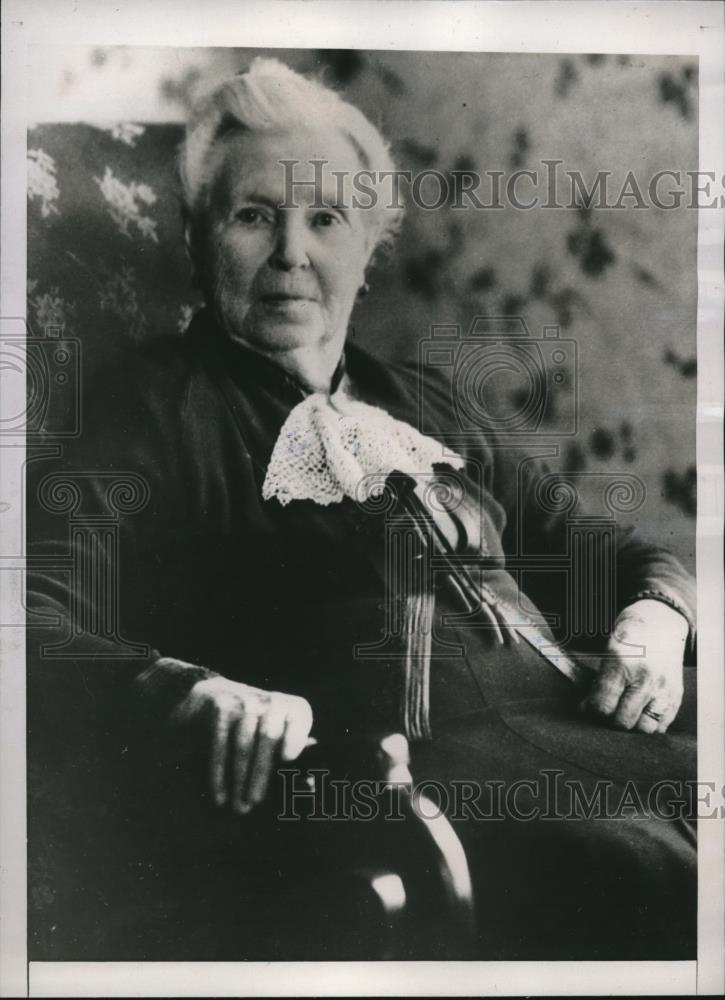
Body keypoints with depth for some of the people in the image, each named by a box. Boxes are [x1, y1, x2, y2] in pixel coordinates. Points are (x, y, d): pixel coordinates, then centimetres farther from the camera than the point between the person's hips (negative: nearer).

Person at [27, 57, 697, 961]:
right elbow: (41, 620, -8)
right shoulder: (154, 409, 6)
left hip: (569, 719, 6)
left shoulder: (423, 406, 22)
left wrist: (654, 617, 5)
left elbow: (612, 551, 27)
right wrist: (192, 693, -27)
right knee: (643, 877, -30)